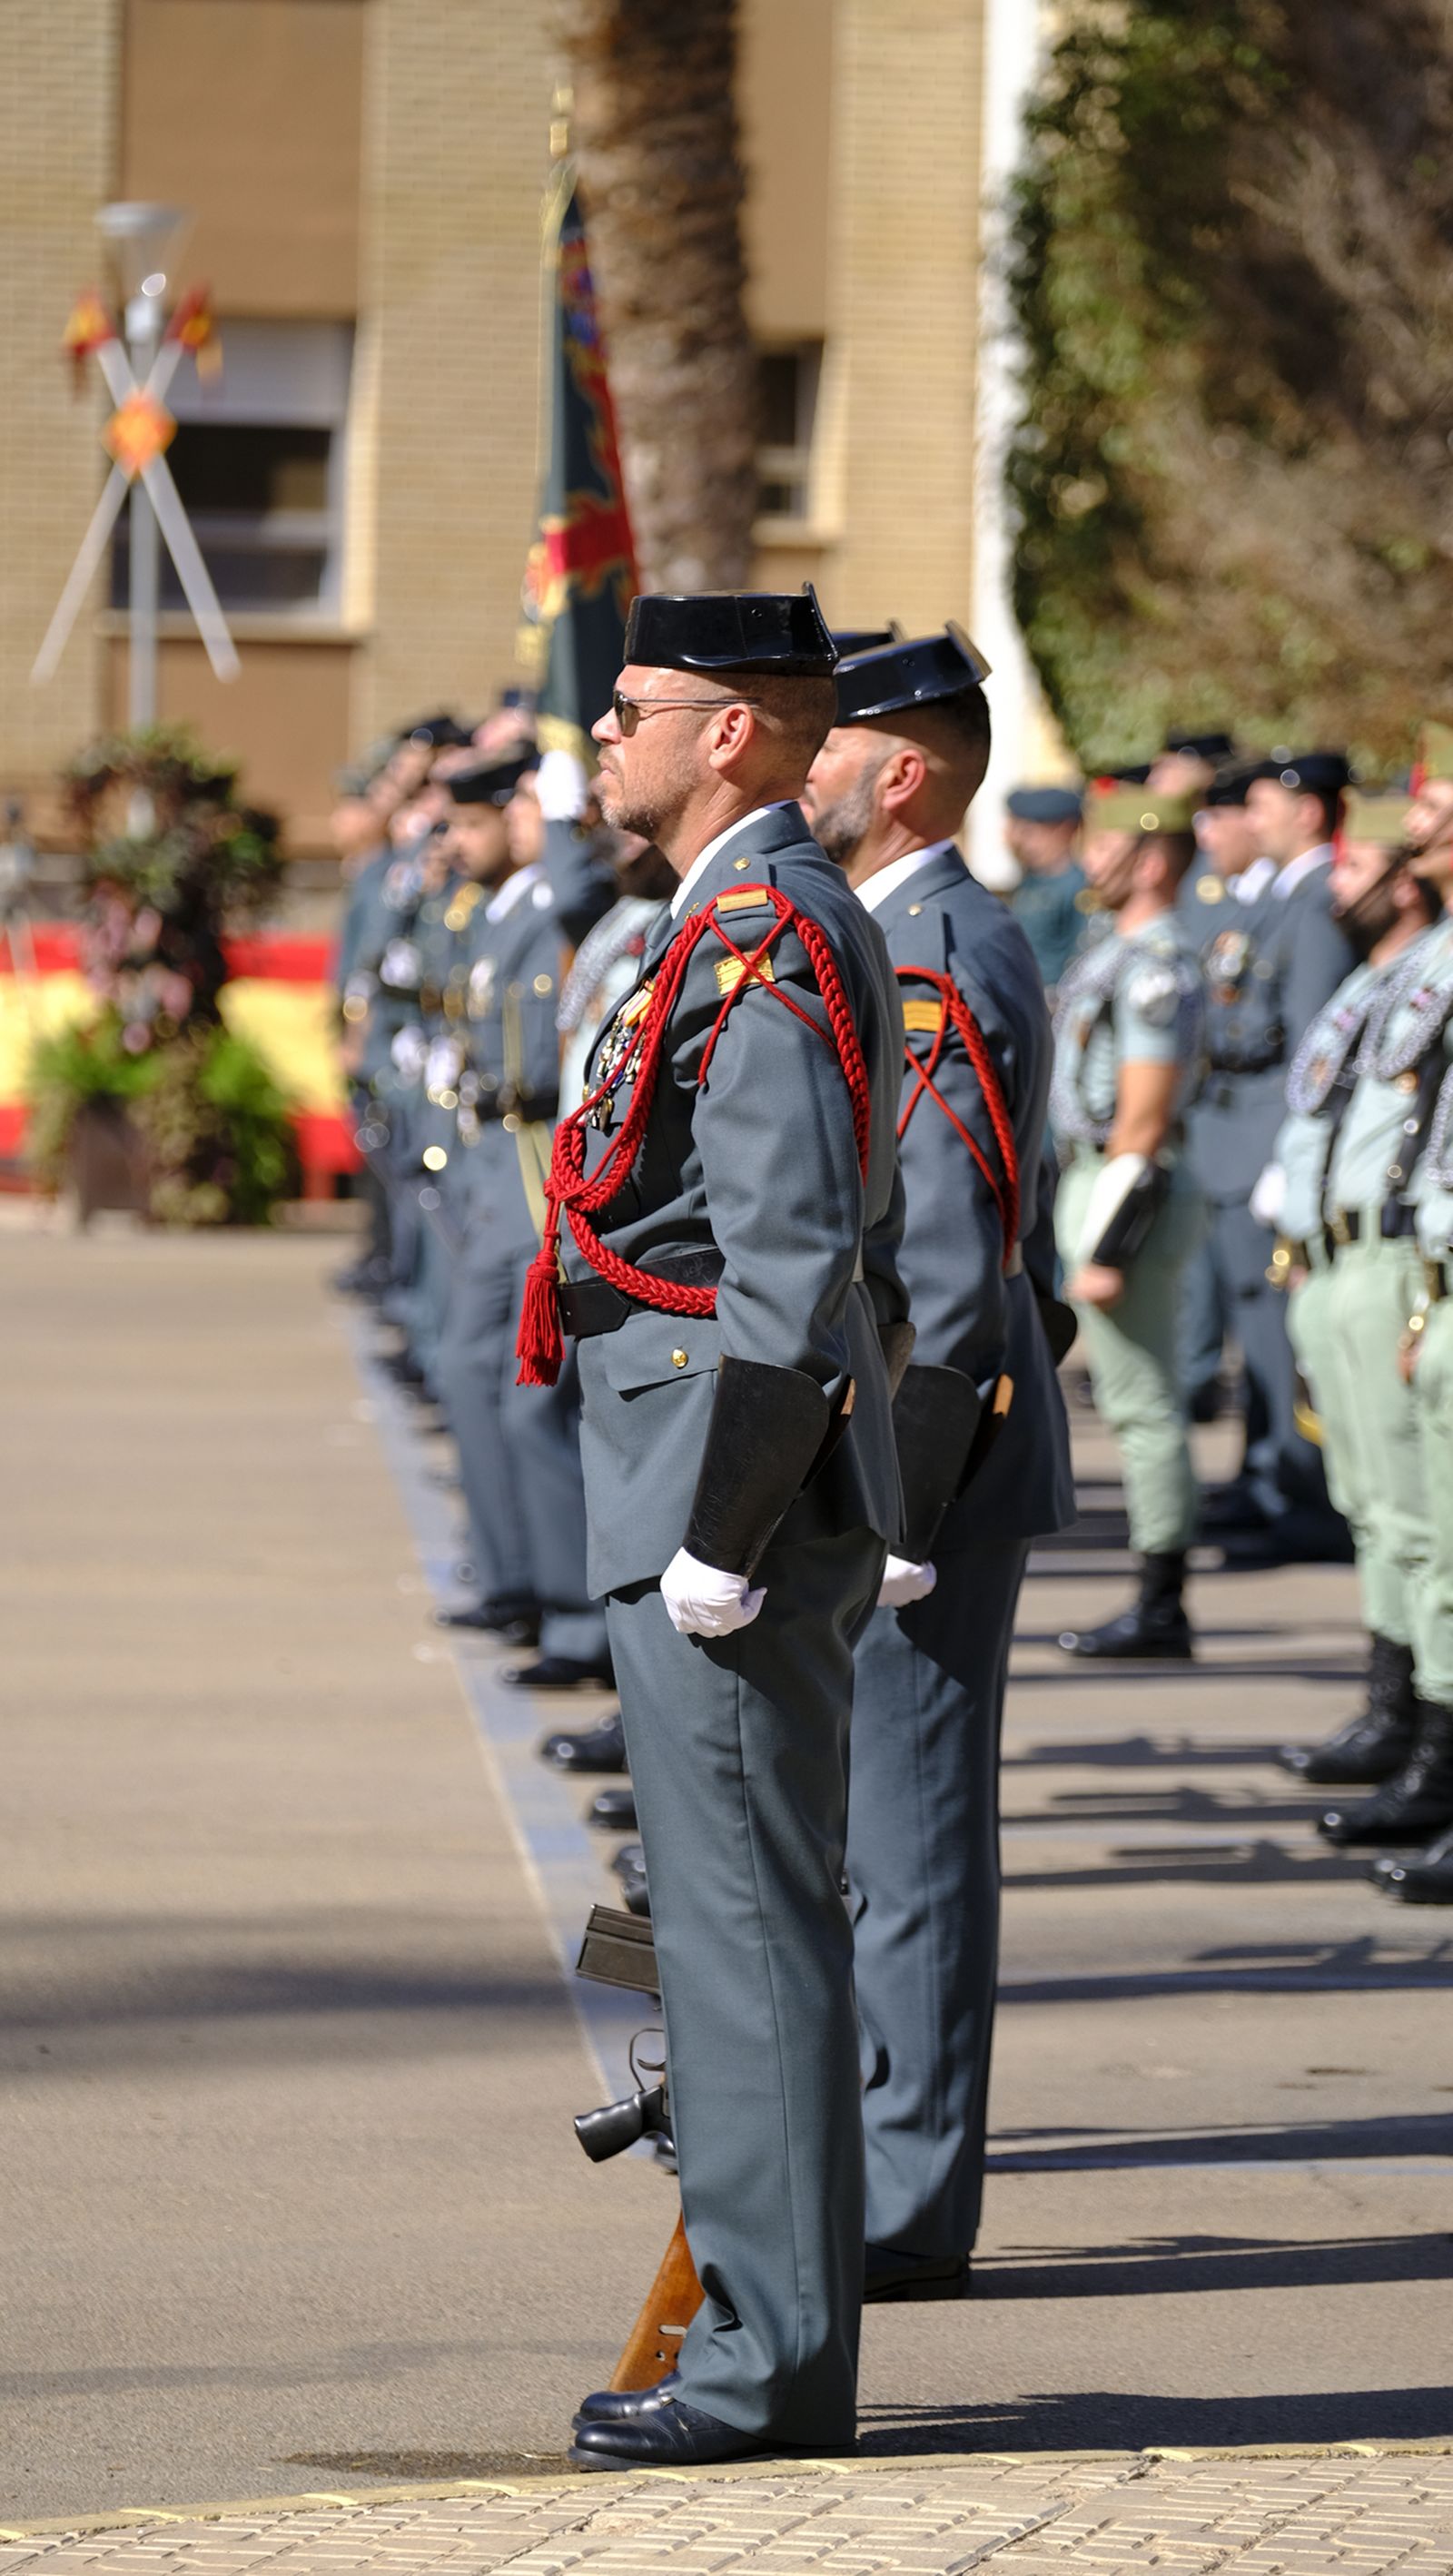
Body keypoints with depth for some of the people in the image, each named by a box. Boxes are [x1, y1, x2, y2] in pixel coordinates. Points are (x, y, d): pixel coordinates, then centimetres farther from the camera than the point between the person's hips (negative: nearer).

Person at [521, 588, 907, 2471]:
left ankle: (775, 2367, -4)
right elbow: (859, 1251, 22)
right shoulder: (782, 924, 17)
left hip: (730, 1494, -11)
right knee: (740, 1923, 13)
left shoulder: (762, 941, -16)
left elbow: (796, 1268, -23)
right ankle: (771, 2330, 19)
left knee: (750, 1925, -7)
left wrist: (718, 1537, -21)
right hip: (742, 1507, 11)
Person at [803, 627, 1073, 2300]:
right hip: (894, 1467, 10)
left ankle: (905, 2217, 0)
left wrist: (886, 1513, -20)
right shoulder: (908, 941, 15)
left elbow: (952, 1270, -23)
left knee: (902, 1836, -5)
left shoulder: (939, 965, -18)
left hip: (920, 1470, -10)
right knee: (877, 1831, 15)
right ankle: (887, 2177, 22)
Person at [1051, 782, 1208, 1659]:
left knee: (1144, 1403, -8)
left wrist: (1107, 1250, -22)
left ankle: (1163, 1610, -6)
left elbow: (1143, 1122, -21)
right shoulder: (1130, 953, 15)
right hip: (1102, 1180, 11)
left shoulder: (1157, 966, -17)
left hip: (1131, 1192, -11)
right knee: (1139, 1401, 12)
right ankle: (1161, 1604, 16)